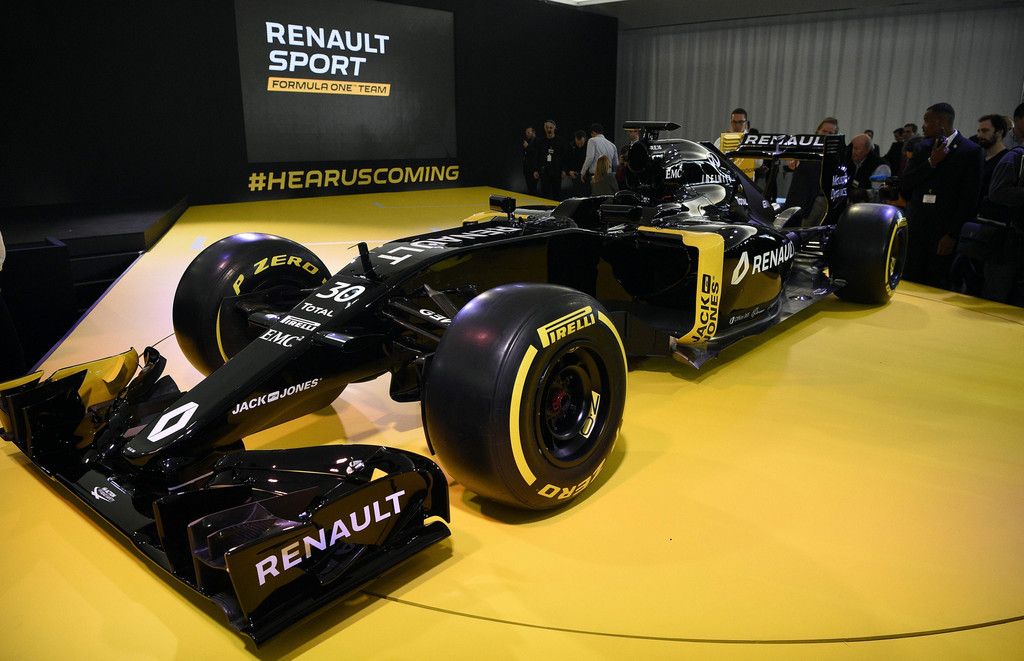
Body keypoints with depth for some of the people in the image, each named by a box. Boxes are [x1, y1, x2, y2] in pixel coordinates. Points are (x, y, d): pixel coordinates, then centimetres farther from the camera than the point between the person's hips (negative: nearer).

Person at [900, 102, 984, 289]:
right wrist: (931, 162, -8)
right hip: (916, 228, 4)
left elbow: (969, 199, -8)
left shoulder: (970, 151, -4)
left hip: (944, 233, -4)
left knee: (936, 288, 1)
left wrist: (952, 235, -12)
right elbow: (904, 185, 4)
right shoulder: (923, 147, 11)